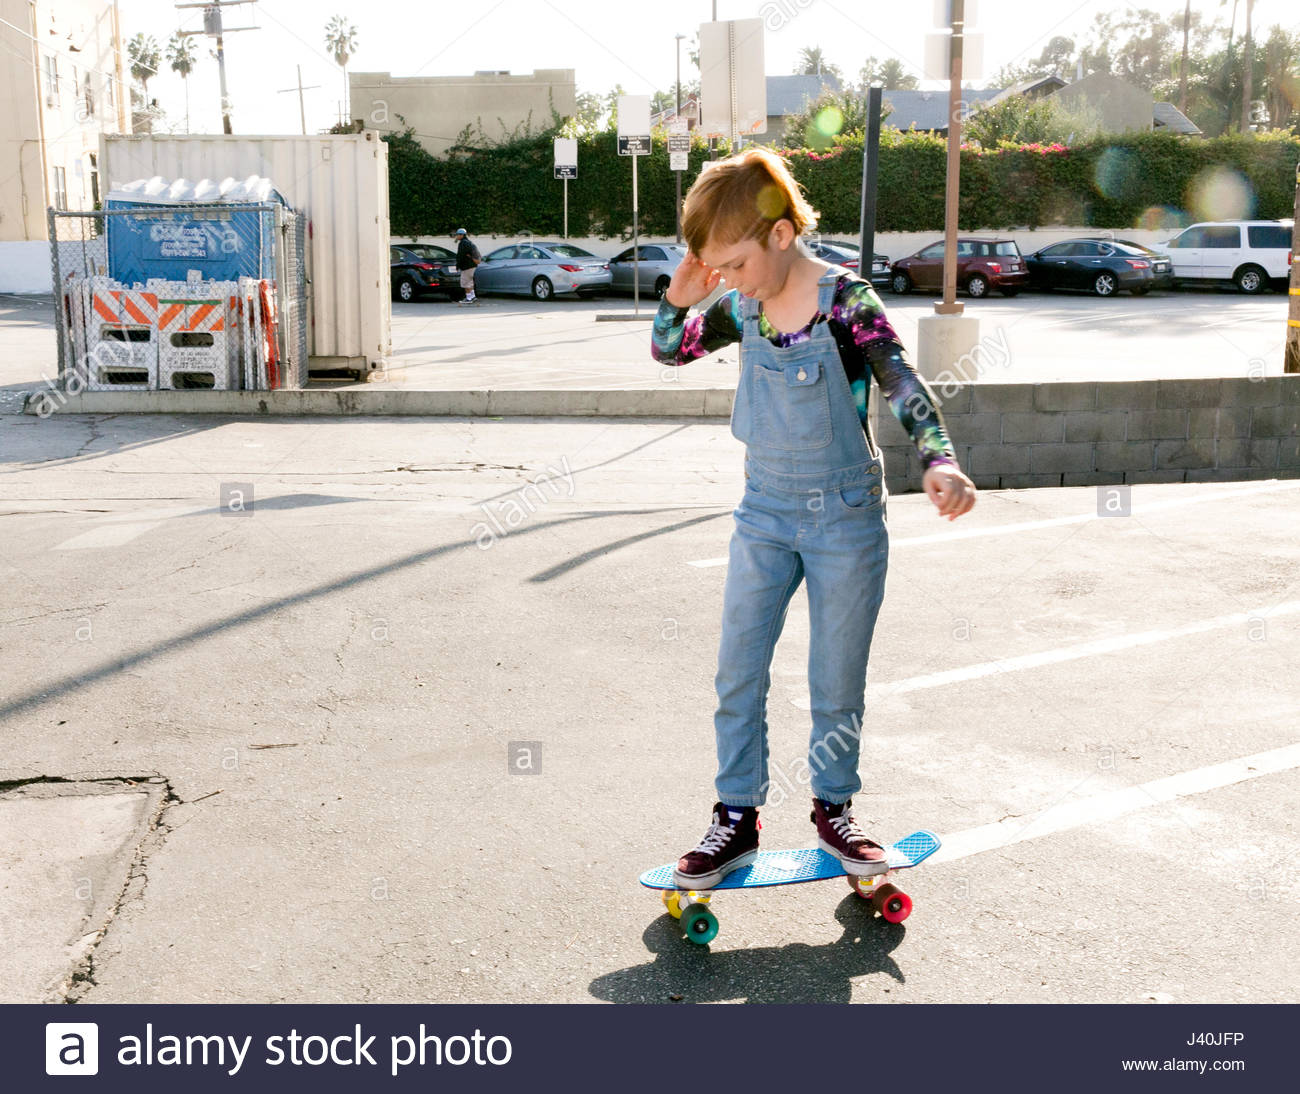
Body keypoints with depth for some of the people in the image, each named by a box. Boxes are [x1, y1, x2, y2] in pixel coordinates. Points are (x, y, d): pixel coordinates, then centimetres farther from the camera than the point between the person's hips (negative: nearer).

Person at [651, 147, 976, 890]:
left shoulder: (845, 300, -16)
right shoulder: (743, 306, -1)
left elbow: (904, 386, -23)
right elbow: (670, 352, 13)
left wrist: (940, 462, -39)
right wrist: (680, 297, -7)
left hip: (846, 515, -4)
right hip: (765, 512, 4)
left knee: (838, 681, 8)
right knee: (738, 674, 3)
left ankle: (834, 809, 28)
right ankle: (738, 817, 17)